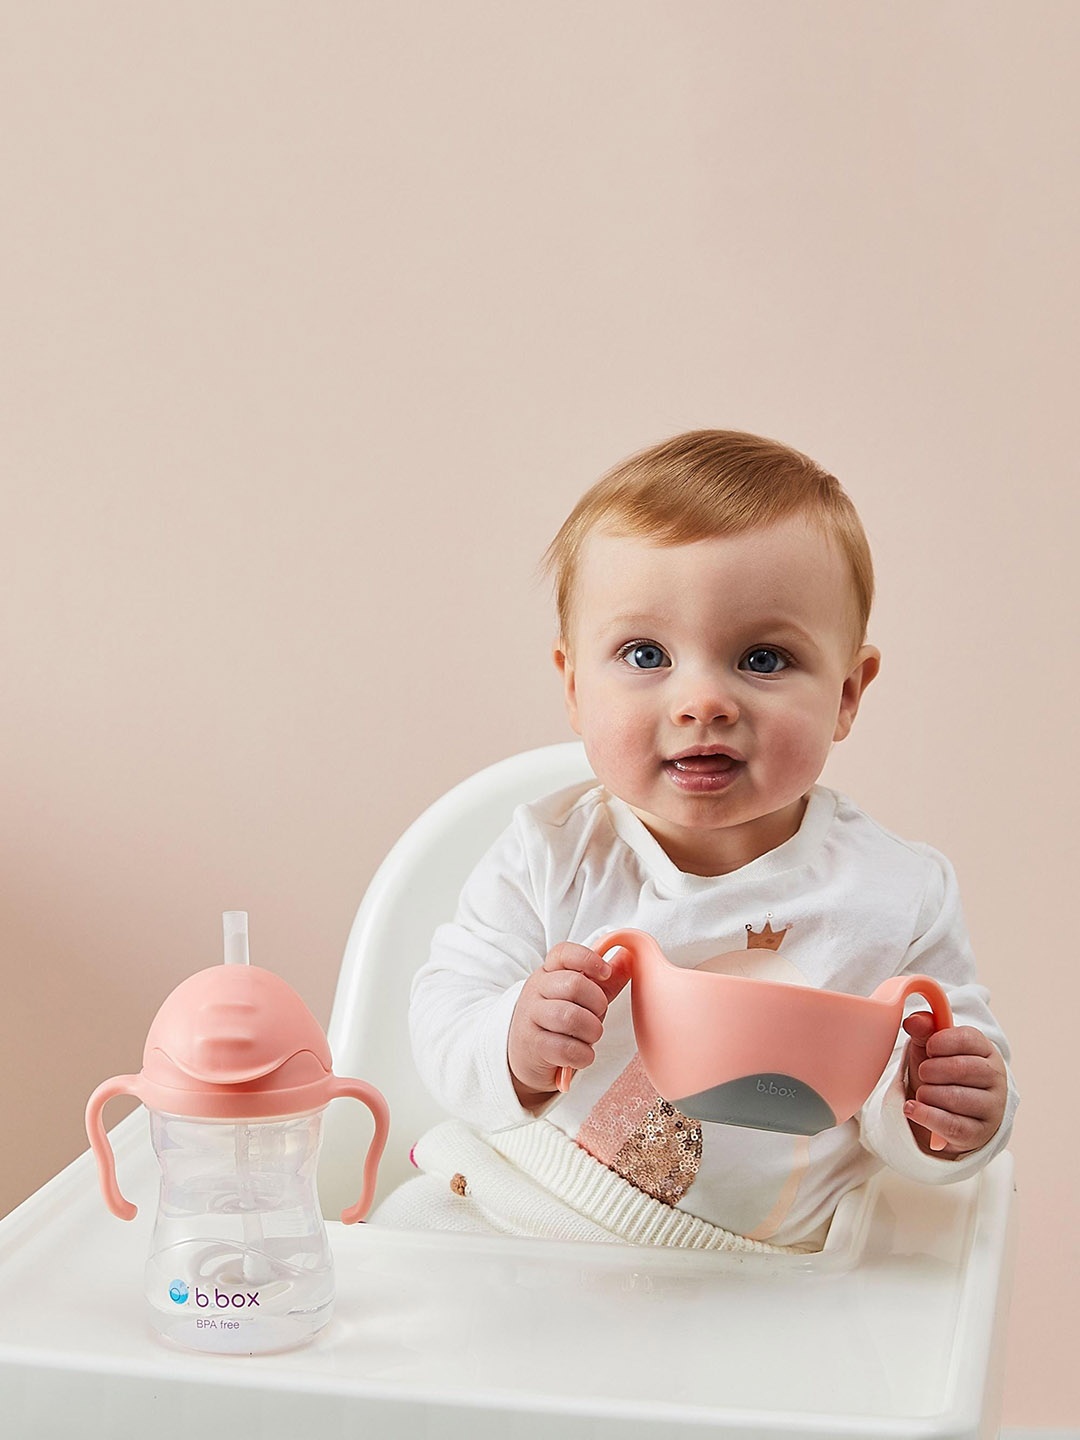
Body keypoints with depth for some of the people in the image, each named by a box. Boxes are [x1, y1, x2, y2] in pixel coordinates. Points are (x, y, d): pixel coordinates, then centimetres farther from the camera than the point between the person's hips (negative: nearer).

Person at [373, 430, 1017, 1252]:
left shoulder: (897, 898, -6)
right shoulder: (552, 858, -6)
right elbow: (442, 1016, -5)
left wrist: (944, 1119, -20)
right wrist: (513, 1048, -26)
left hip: (741, 1277, 0)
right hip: (498, 1212, 1)